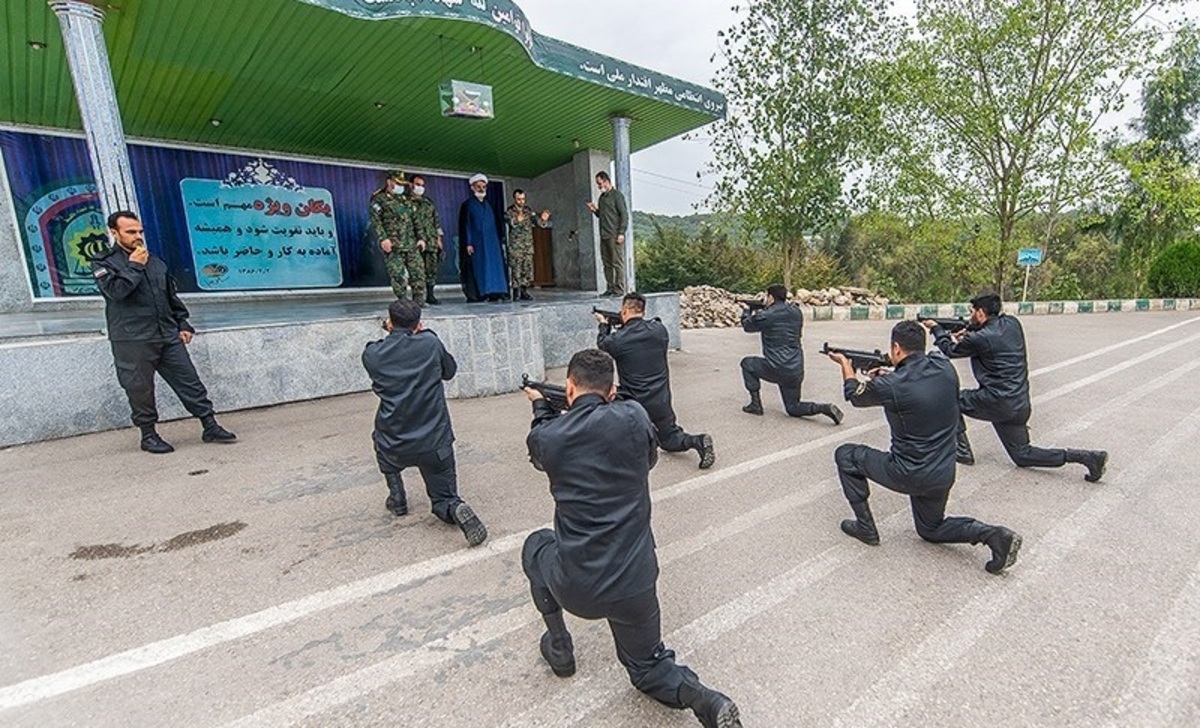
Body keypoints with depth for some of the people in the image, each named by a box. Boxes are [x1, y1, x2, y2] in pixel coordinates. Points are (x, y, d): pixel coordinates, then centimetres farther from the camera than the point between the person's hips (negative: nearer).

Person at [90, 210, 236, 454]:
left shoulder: (155, 261, 16)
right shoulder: (103, 262, 2)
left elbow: (172, 296, 20)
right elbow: (115, 290, -18)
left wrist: (183, 324, 14)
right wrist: (133, 266, -10)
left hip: (168, 336, 4)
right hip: (132, 341, -4)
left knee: (189, 381, 2)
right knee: (140, 389, 4)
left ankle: (210, 426, 7)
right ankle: (148, 435, 18)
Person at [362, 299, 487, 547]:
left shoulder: (371, 355, -3)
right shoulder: (430, 342, -6)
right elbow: (449, 371, 11)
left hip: (395, 447, 1)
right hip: (436, 443, 0)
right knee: (444, 501, 18)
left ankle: (397, 497, 34)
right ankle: (456, 509, -16)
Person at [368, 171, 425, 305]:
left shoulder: (405, 199, 21)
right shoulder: (379, 199, 2)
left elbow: (415, 220, 21)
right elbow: (375, 220, -8)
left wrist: (420, 238, 12)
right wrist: (383, 238, -20)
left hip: (411, 244, 6)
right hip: (393, 246, -5)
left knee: (418, 272, 1)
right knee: (399, 276, -8)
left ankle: (419, 302, 9)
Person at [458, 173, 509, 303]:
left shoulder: (487, 205, 19)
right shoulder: (467, 204, 1)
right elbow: (465, 226, -6)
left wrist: (497, 242, 13)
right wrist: (468, 243, -15)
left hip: (490, 243, 6)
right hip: (475, 243, -6)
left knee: (492, 266, -1)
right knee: (476, 268, -9)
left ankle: (493, 293, -2)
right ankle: (473, 296, -8)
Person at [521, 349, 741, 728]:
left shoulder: (544, 436, -9)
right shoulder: (633, 416, -11)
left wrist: (540, 406, 33)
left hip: (575, 587, -1)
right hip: (635, 582, 1)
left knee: (535, 547, 32)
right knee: (648, 667, 27)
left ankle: (559, 646, 35)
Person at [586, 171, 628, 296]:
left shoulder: (617, 195, -3)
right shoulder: (602, 197, 20)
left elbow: (624, 215, -8)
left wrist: (621, 233, -15)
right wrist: (595, 210, 7)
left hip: (615, 236, -8)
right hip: (604, 236, 8)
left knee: (617, 262, -6)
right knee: (607, 263, 7)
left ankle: (619, 289, -3)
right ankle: (610, 288, 12)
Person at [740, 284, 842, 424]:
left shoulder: (765, 316, -9)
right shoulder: (796, 313, 7)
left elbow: (747, 326, 11)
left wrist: (746, 312, 32)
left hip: (776, 370, -6)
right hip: (796, 371, 6)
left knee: (747, 363, 21)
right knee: (793, 409, 20)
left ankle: (756, 404, 18)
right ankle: (825, 408, -5)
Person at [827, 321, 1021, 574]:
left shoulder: (890, 386, -24)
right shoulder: (945, 367, -7)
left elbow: (854, 394, -2)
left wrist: (845, 363, 15)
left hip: (907, 476, -7)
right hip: (943, 475, 7)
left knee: (845, 455, 14)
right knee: (930, 529, 31)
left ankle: (865, 526, 18)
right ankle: (992, 534, 7)